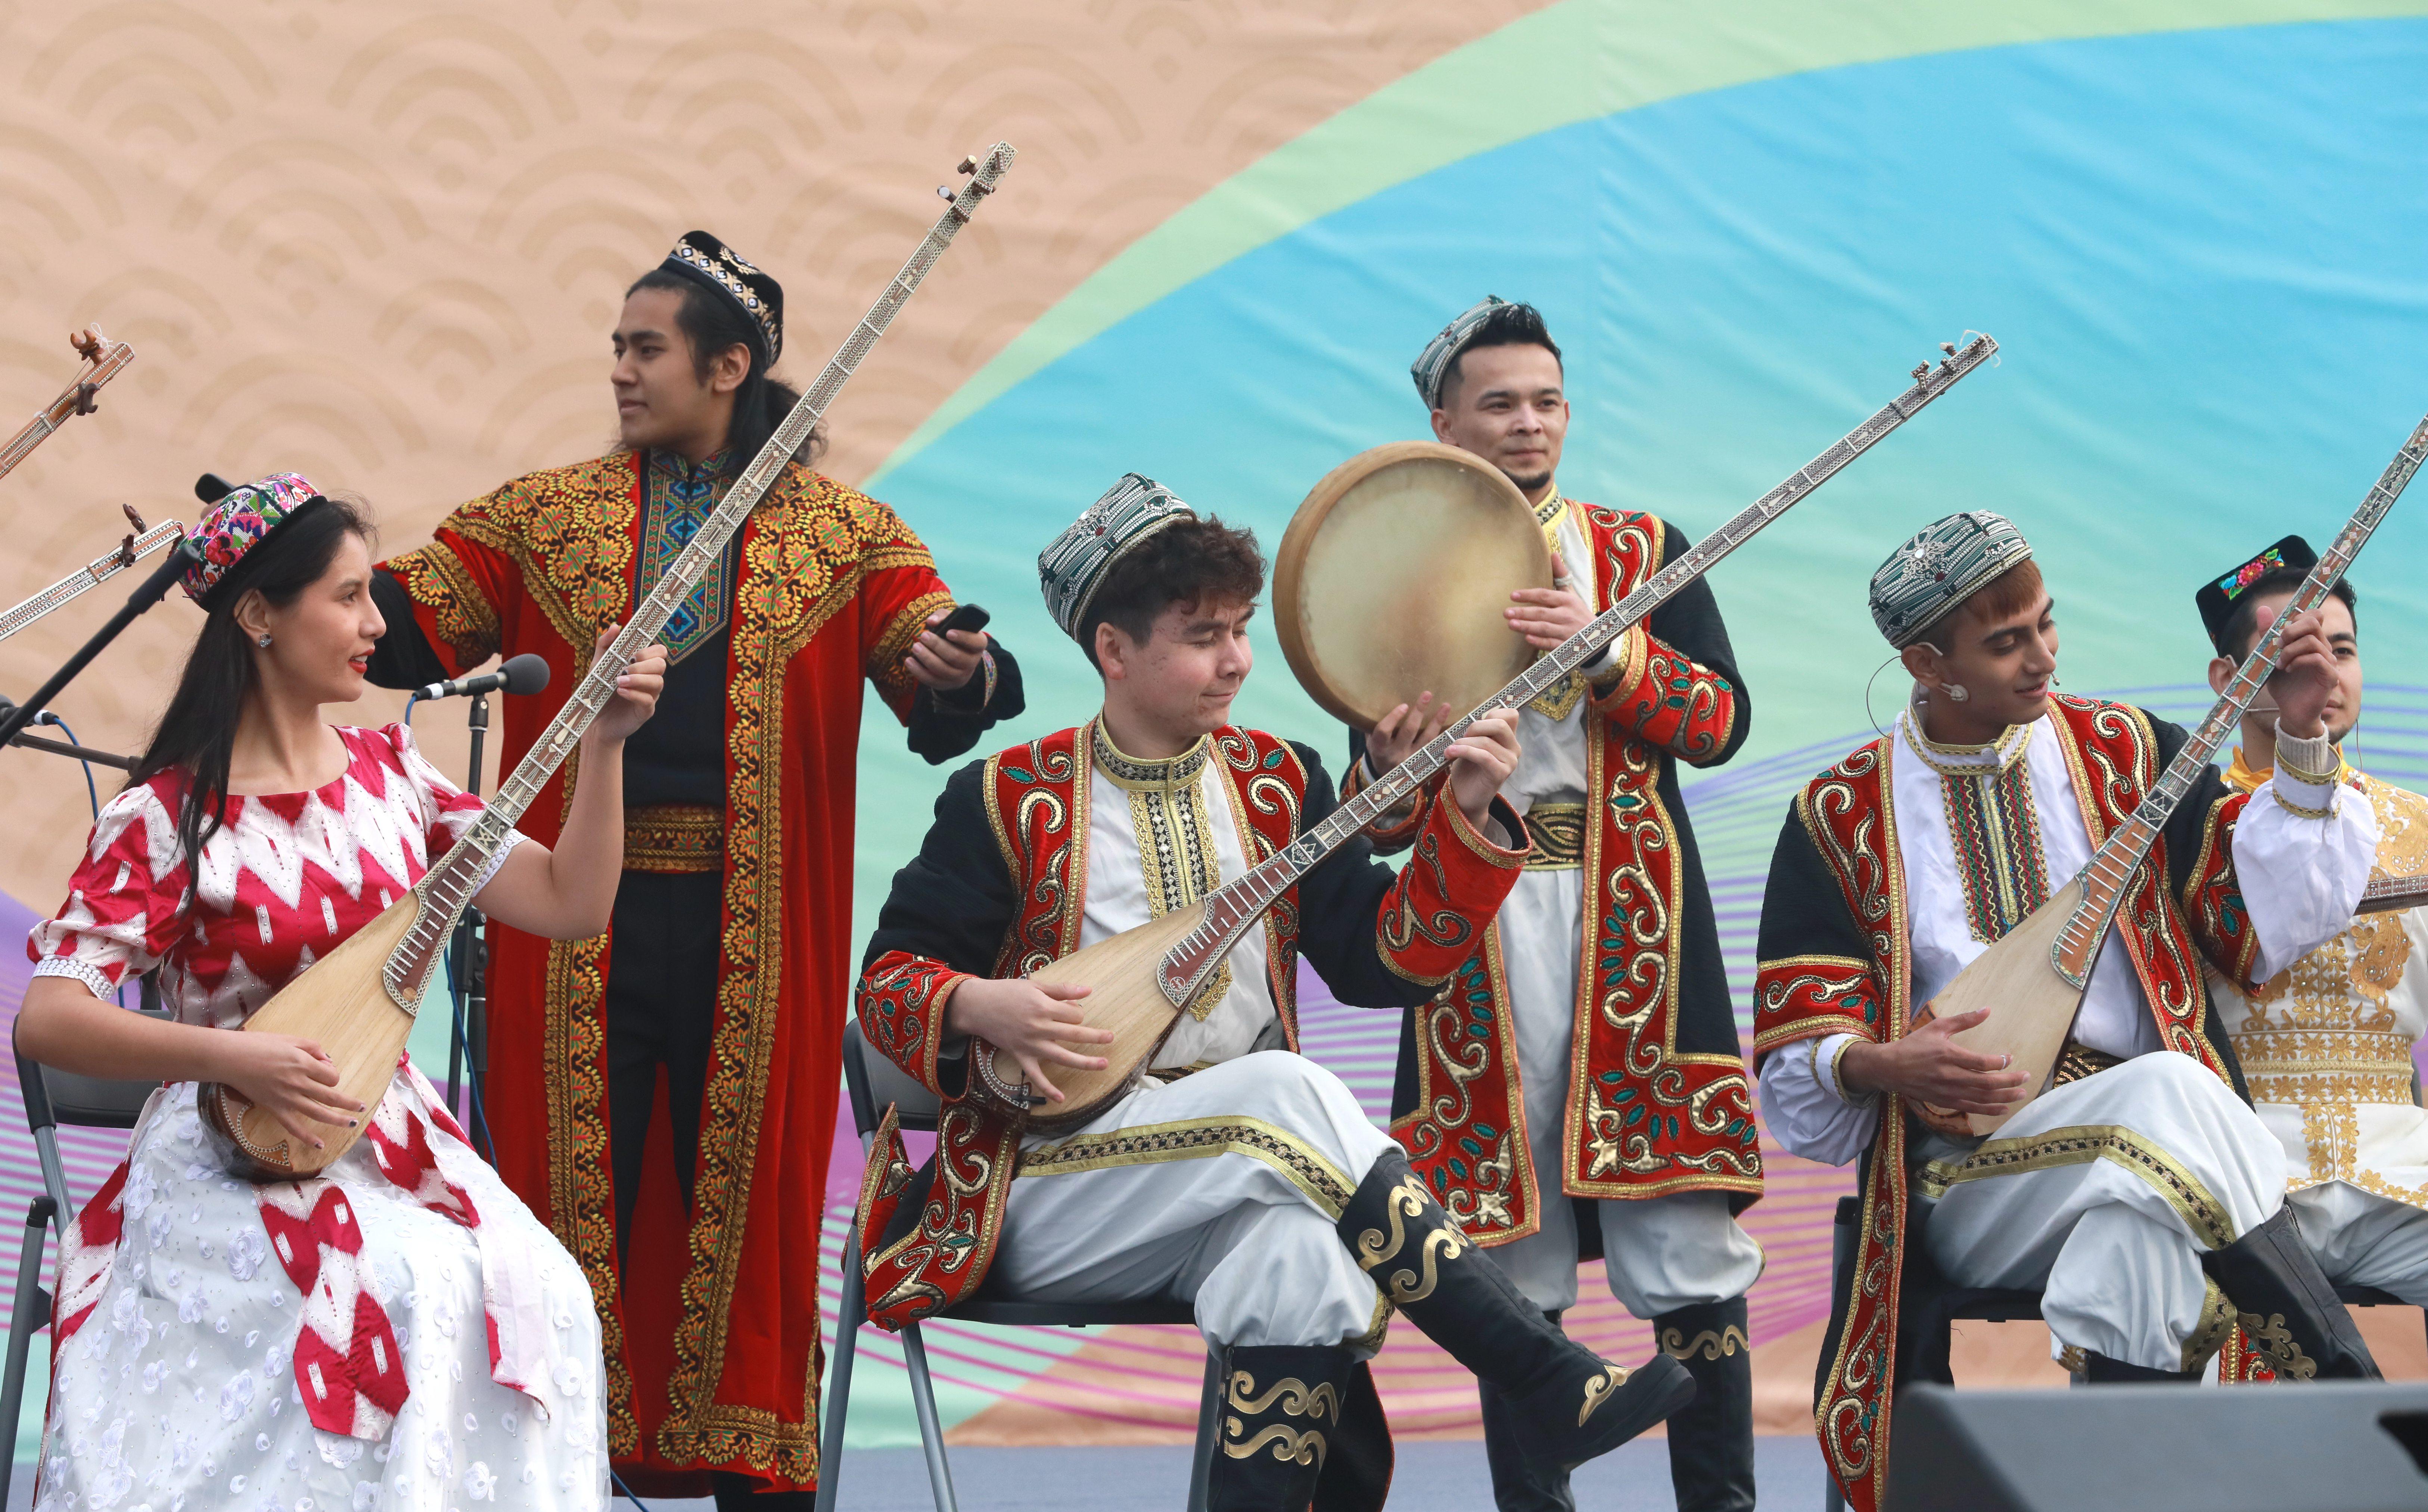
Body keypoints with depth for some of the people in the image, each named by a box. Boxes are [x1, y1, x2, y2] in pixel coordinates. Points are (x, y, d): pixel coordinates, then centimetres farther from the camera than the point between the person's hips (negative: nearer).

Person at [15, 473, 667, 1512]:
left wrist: (603, 742, -3)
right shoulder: (168, 819, -9)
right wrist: (231, 1056, -27)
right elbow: (45, 1019, -16)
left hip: (394, 1145, 5)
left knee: (536, 1292, -22)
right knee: (417, 1291, -32)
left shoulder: (386, 772, 9)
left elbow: (570, 905, 7)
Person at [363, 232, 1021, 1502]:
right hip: (584, 916, 1)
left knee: (746, 1194, 3)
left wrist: (961, 673, -29)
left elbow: (934, 668, -6)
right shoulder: (552, 516, 9)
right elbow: (410, 620, 2)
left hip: (750, 930, -1)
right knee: (574, 1186, 2)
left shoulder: (842, 533, 5)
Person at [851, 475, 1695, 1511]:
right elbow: (888, 979, 1)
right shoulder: (1007, 801, 0)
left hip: (1241, 1174, 3)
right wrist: (983, 1007, -20)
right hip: (1049, 1186, -3)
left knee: (1303, 1254, -36)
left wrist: (1466, 817, -9)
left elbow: (1384, 963, 4)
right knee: (1289, 1093, -31)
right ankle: (1553, 1384, -29)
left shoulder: (1276, 784, 11)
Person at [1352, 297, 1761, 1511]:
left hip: (1634, 929, 0)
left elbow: (1722, 723, 0)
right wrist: (1393, 773, -15)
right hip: (1480, 938, 0)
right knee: (1509, 1251, 1)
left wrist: (1607, 652, -16)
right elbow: (1375, 815, 8)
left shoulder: (1645, 554, 12)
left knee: (1687, 1243, -6)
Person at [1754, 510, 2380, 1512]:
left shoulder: (2126, 752, 11)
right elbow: (1794, 1046, 5)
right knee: (2168, 1099, -33)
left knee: (2137, 1236, -36)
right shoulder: (1841, 817, 7)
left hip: (2151, 1156, 2)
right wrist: (1882, 1066, -16)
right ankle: (2356, 1393, -27)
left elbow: (2260, 925, 4)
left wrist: (2301, 745, -4)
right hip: (1962, 1172, -2)